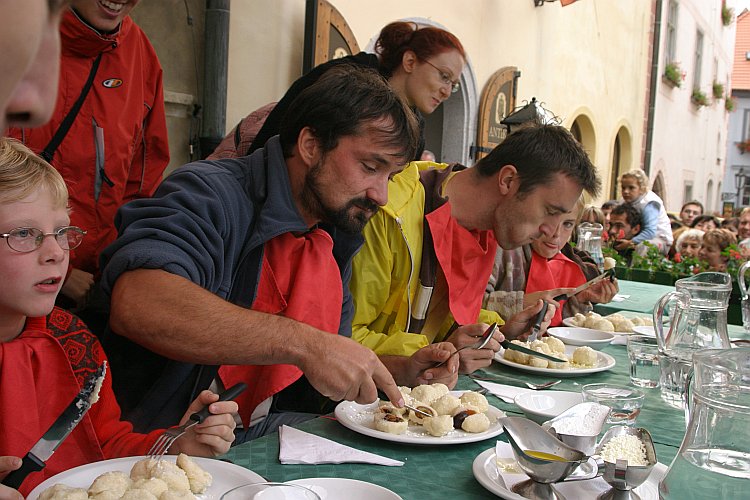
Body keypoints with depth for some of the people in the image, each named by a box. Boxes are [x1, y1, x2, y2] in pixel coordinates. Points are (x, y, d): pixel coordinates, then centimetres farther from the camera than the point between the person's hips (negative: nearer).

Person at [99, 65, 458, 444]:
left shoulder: (334, 241, 9)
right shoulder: (212, 196, -18)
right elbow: (135, 303, -37)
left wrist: (401, 372, 0)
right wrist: (304, 343, -38)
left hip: (267, 435, 7)